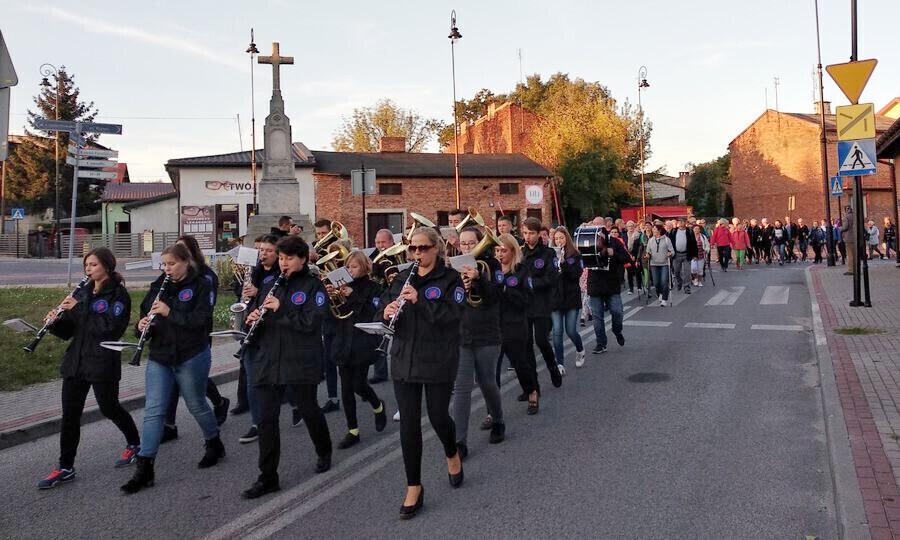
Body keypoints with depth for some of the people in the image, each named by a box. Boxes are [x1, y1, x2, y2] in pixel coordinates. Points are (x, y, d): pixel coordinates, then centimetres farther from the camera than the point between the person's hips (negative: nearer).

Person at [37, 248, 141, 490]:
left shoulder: (118, 293, -8)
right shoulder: (81, 292, 11)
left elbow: (113, 327, -21)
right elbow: (68, 331, 12)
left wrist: (79, 309, -21)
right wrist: (55, 321, -10)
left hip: (103, 363, -6)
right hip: (75, 361, 6)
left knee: (109, 408, 6)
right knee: (70, 413, 5)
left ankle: (134, 443, 31)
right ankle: (65, 467, 14)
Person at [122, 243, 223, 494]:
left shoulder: (200, 285, -8)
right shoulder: (158, 285, 8)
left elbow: (202, 319, -19)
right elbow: (145, 312, 15)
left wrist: (170, 312, -26)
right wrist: (143, 323, -8)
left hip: (191, 357, -4)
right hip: (159, 358, 5)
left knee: (196, 405, 11)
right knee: (153, 410, 0)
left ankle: (215, 445, 36)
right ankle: (144, 469, 2)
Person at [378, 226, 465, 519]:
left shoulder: (450, 278, -5)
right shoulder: (402, 278, 10)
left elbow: (452, 314, -18)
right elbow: (383, 310, 9)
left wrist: (420, 300, -27)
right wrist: (387, 313, -14)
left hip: (438, 361, -4)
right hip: (404, 360, 4)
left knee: (438, 416, 6)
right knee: (408, 423, 4)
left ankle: (452, 454, 41)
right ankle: (414, 488, 16)